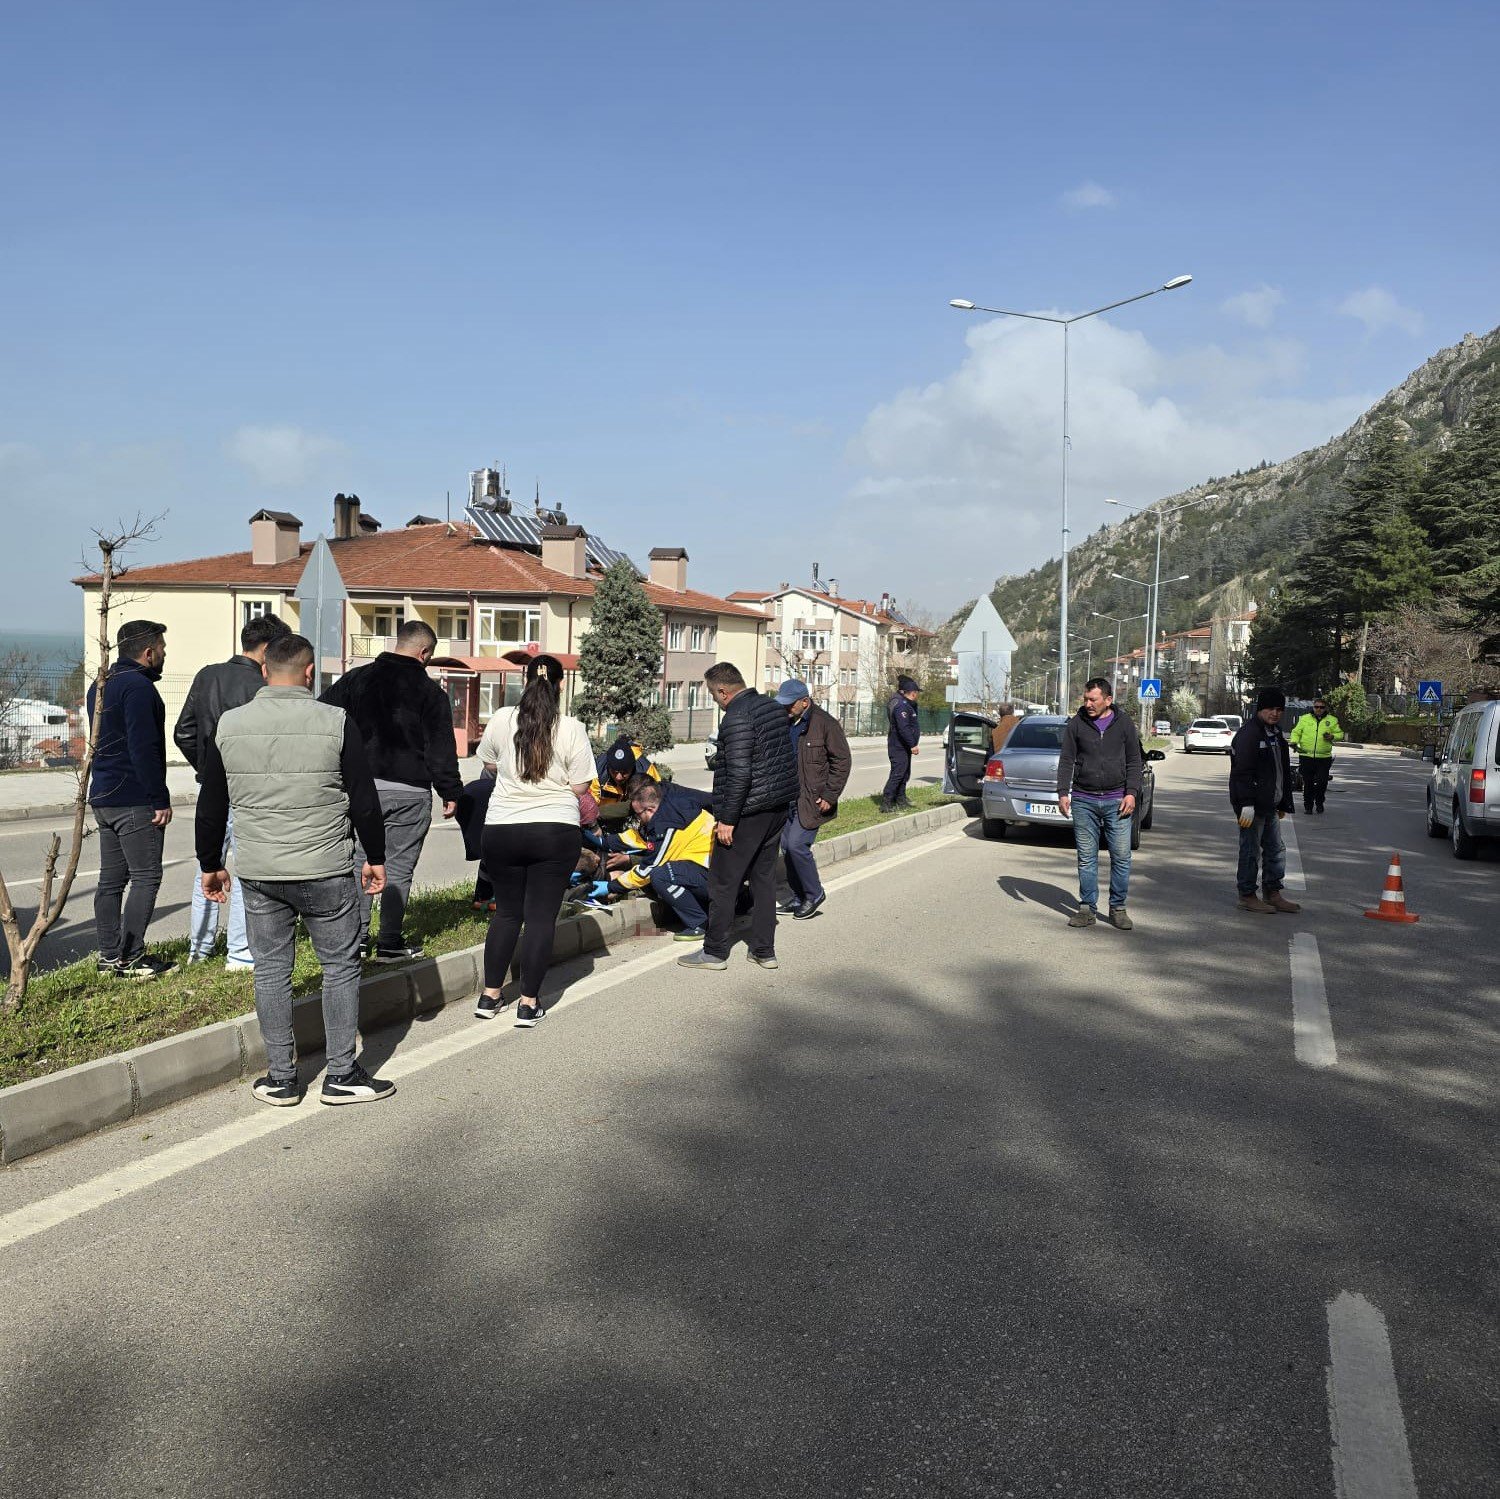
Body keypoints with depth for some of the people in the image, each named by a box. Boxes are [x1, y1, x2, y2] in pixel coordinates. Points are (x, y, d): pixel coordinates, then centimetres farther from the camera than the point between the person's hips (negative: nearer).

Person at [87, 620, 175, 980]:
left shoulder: (100, 685, 17)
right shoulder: (138, 687, -15)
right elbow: (144, 748, -21)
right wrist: (160, 799, -17)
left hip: (103, 798, 10)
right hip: (136, 801, -10)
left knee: (111, 878, 12)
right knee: (146, 877, -3)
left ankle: (109, 956, 17)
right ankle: (131, 958, -2)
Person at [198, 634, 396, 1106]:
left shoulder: (228, 725, 2)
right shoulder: (336, 722, -8)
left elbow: (210, 806, 9)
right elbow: (364, 800, -4)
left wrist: (210, 864, 20)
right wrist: (375, 856, 8)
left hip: (258, 874, 3)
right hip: (326, 872, -3)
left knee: (270, 971, 11)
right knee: (340, 967, 8)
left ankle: (281, 1079, 18)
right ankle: (342, 1075, 13)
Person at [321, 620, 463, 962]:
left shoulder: (356, 679, 7)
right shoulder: (429, 690, -3)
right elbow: (441, 747, -5)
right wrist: (451, 792, 1)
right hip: (410, 792, -3)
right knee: (399, 869, 5)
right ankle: (389, 943, 7)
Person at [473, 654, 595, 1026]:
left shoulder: (501, 720, -3)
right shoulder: (572, 730, -9)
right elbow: (580, 787, -5)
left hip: (501, 829, 3)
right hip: (556, 831, -2)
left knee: (506, 911, 17)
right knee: (541, 916, 4)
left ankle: (490, 996, 21)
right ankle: (529, 1003, 8)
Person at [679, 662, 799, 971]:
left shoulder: (736, 718, -18)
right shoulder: (773, 706, 10)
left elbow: (739, 773, -24)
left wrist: (727, 819, -18)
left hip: (748, 812, -9)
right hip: (778, 807, 9)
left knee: (723, 882, 2)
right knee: (764, 878, 15)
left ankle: (715, 951, 10)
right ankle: (764, 950, 20)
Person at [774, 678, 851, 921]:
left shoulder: (825, 724, -11)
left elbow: (842, 761, -9)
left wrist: (829, 796, -13)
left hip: (813, 799, -7)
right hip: (788, 798, 7)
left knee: (796, 844, -13)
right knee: (787, 847, 9)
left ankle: (814, 894, 6)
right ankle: (798, 898, 23)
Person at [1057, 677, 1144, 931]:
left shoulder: (1124, 723, 5)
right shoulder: (1076, 724, 5)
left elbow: (1134, 761, 7)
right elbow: (1066, 760, 7)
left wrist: (1132, 793, -4)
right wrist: (1063, 793, -3)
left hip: (1116, 800, 0)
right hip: (1083, 800, 0)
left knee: (1121, 856, -1)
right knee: (1086, 857, 4)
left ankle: (1118, 908, 11)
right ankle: (1087, 908, 11)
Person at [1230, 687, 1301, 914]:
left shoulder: (1276, 733, 16)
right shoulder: (1249, 733, -15)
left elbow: (1283, 770, 23)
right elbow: (1242, 771, -21)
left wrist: (1284, 802, 20)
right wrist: (1247, 804, -25)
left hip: (1269, 805, 10)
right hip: (1252, 806, -9)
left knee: (1276, 849, 14)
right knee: (1251, 850, -2)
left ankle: (1273, 893, 24)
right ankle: (1247, 896, 7)